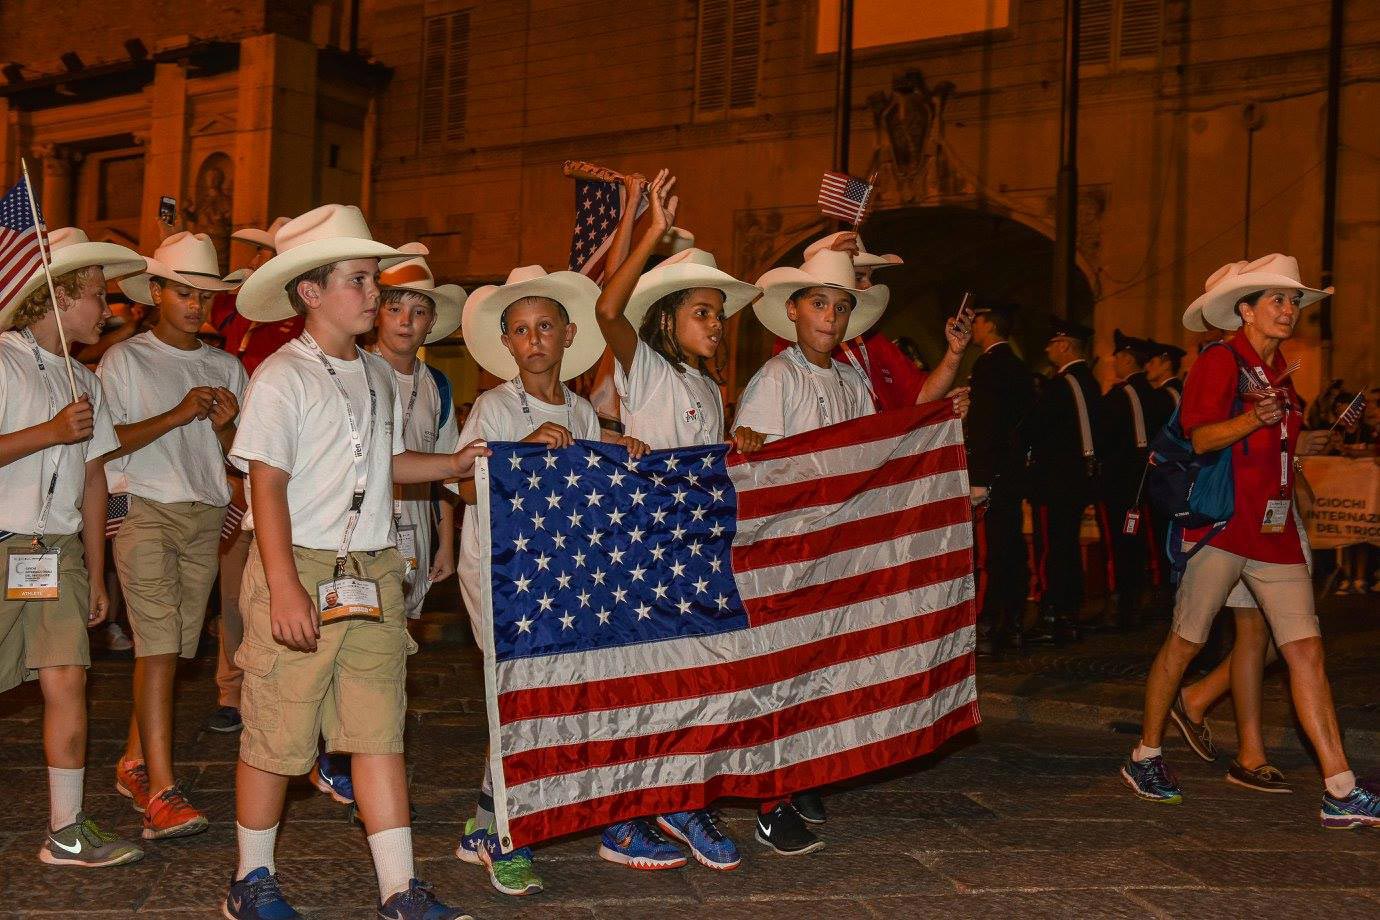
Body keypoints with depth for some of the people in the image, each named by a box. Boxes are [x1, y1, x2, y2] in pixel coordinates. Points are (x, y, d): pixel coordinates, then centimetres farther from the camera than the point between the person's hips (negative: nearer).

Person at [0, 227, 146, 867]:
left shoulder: (84, 381, 17)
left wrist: (95, 573, 17)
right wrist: (51, 431, -16)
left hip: (58, 552, 6)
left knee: (66, 680, -2)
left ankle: (67, 832, 2)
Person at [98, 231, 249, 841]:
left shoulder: (227, 369, 15)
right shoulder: (125, 360, 4)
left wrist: (225, 425, -5)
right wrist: (177, 415, -14)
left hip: (206, 517, 5)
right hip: (145, 511, -4)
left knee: (175, 648, 6)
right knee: (158, 645, -13)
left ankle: (134, 762, 22)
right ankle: (161, 792, -15)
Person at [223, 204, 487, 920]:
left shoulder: (378, 374, 14)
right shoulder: (283, 376, -8)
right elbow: (267, 484, -14)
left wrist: (454, 464, 9)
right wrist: (285, 589, -21)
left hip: (373, 575, 6)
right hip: (300, 569, -6)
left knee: (379, 728, 6)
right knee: (278, 733, 3)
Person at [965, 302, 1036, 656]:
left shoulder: (988, 365, -12)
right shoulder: (1019, 367, 17)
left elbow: (984, 425, -19)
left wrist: (978, 480, -21)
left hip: (991, 474, -10)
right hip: (1014, 472, 10)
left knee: (988, 552, -9)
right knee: (1012, 548, 12)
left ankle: (985, 633, -8)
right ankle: (1013, 627, 18)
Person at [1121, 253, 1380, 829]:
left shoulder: (1279, 373, 19)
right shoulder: (1220, 362, -4)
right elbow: (1200, 437, -17)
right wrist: (1257, 418, -30)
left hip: (1274, 531, 7)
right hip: (1222, 523, -7)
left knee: (1306, 650, -2)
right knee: (1185, 643, 1)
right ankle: (1145, 759, 17)